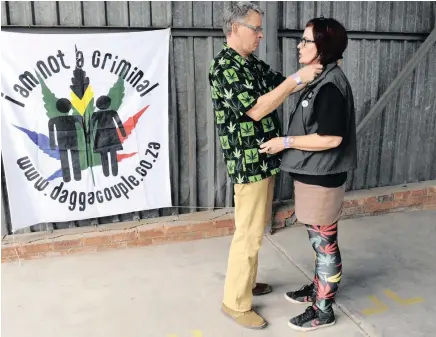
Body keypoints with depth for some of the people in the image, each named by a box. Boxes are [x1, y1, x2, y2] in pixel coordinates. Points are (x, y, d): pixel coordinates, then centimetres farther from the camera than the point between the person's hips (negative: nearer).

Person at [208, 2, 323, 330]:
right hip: (248, 162, -10)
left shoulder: (254, 64, 13)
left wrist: (317, 70, 2)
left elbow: (282, 85, 17)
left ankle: (247, 282, 36)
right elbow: (256, 109, -24)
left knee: (257, 227, 19)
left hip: (264, 159, 10)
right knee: (248, 234, -1)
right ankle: (236, 302, 15)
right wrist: (298, 78, -21)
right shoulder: (225, 67, -16)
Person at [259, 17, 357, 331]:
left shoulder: (331, 85, -20)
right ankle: (318, 289, 39)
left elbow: (331, 138, -25)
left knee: (325, 242, 4)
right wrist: (288, 141, 12)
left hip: (322, 178, -10)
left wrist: (286, 142, -20)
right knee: (318, 240, 21)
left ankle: (323, 310, 20)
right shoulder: (320, 80, 11)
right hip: (312, 175, 10)